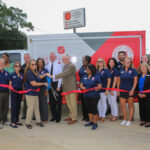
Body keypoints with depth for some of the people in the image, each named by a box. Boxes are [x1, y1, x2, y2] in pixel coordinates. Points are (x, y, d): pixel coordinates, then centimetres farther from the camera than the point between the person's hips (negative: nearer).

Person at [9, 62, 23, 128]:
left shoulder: (22, 75, 7)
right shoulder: (12, 75, -3)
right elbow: (10, 84, -1)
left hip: (20, 91, 4)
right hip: (14, 91, -4)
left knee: (18, 106, 10)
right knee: (13, 106, -2)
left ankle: (17, 121, 21)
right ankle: (12, 122, 4)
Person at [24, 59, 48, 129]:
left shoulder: (35, 72, 10)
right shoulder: (29, 72, -17)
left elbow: (39, 77, 21)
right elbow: (33, 83, -19)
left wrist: (45, 74, 3)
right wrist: (43, 84, -11)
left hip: (35, 92, 9)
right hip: (30, 93, -9)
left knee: (36, 107, 13)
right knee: (30, 108, -3)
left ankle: (38, 121, 23)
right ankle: (28, 123, 10)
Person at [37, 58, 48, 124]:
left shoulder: (45, 70, 1)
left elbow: (47, 81, -1)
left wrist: (46, 90, -7)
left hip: (43, 88, -2)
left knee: (44, 103, -1)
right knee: (38, 103, 3)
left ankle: (45, 119, 7)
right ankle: (39, 118, 15)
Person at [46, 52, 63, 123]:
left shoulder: (59, 64, -6)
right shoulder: (48, 65, 6)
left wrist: (58, 86, -12)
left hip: (56, 83, -4)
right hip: (50, 84, 4)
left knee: (58, 101, 4)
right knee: (51, 101, 11)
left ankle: (58, 117, 15)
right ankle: (53, 116, 25)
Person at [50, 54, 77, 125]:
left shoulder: (71, 66, -16)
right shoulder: (65, 66, 13)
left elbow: (64, 74, -25)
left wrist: (54, 76, -27)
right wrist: (63, 86, 11)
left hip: (71, 88, -9)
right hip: (66, 88, 9)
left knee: (73, 103, 1)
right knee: (69, 103, 17)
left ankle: (74, 118, 11)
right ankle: (71, 116, 31)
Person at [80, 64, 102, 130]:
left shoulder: (96, 76, -7)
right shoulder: (84, 76, 9)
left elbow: (100, 86, -9)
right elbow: (81, 84, 13)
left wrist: (97, 88, -31)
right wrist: (82, 87, -10)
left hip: (94, 96, -5)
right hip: (86, 96, 5)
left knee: (94, 109, -1)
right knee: (89, 109, 14)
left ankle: (95, 123, 12)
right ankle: (91, 122, 29)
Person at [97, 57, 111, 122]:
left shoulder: (106, 70, -5)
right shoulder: (96, 70, 6)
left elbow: (109, 80, -7)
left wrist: (107, 89, -11)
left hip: (103, 89, -4)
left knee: (103, 102, 4)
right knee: (98, 103, 12)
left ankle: (103, 116, 15)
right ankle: (100, 115, 25)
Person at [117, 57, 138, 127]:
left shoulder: (133, 70, -2)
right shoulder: (121, 71, 6)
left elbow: (135, 81, -4)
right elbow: (118, 81, 10)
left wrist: (133, 89, -13)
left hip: (130, 91, -3)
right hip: (122, 90, 3)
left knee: (130, 106, 6)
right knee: (123, 105, 4)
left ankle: (130, 120, 15)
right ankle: (125, 119, 19)